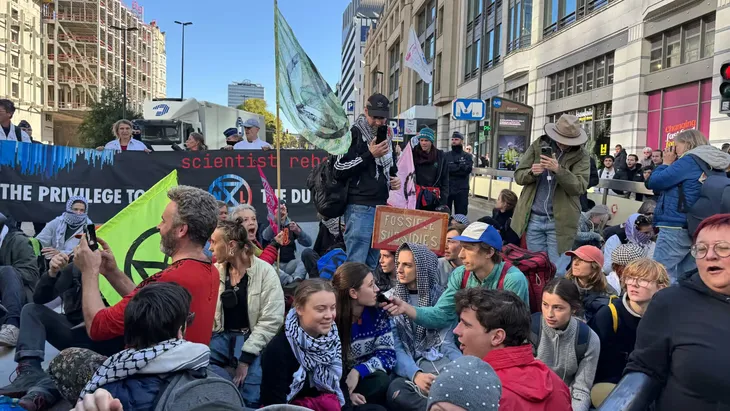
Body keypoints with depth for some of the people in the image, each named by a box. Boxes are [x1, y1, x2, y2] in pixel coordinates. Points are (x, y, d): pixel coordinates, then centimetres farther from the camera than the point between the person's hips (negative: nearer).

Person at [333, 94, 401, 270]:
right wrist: (369, 155, -17)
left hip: (381, 206, 8)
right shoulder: (353, 134, -5)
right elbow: (339, 171, -12)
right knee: (356, 263, -10)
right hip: (360, 207, -7)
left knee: (372, 263, 13)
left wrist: (392, 181, 9)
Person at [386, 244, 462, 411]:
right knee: (396, 390, -36)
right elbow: (394, 346, -5)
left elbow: (446, 342, 1)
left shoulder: (440, 296, 7)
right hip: (406, 365, 0)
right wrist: (415, 374, -25)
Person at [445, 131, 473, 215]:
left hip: (461, 189, -1)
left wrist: (451, 168, -12)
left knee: (461, 214, 5)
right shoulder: (446, 155, 9)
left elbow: (468, 169, -10)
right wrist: (460, 166, -11)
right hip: (447, 188, 1)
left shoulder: (467, 156, 7)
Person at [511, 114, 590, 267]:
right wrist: (531, 172, -20)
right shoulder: (538, 145, 4)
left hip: (560, 220, -2)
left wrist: (559, 170, -30)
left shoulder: (581, 156, -2)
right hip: (533, 217, 3)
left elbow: (579, 186, -15)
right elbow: (518, 175, 2)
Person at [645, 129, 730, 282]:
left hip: (675, 228, -9)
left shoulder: (689, 161, -10)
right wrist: (671, 164, 13)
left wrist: (666, 163, 4)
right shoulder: (711, 164, 16)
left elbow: (653, 183, -10)